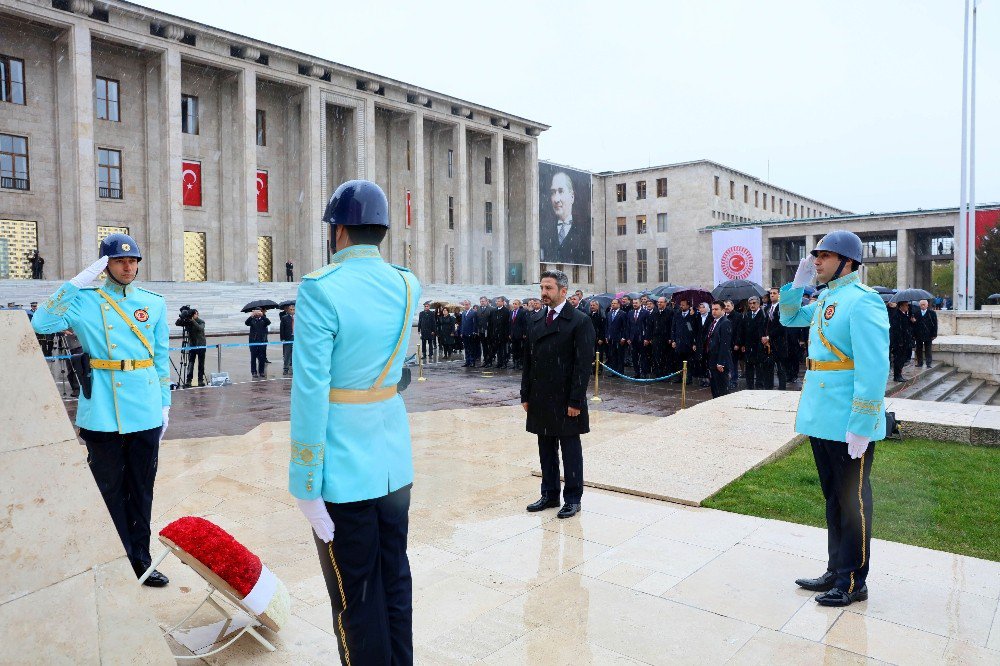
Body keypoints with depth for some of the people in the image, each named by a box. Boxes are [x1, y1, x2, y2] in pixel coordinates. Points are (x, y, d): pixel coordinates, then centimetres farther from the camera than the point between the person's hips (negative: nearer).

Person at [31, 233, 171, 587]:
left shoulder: (154, 303, 9)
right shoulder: (86, 301, 1)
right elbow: (40, 323, -14)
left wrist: (164, 404, 10)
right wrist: (76, 283, -16)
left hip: (146, 413, 3)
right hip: (103, 415, -3)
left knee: (142, 491, 11)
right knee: (110, 491, 5)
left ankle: (140, 562, 24)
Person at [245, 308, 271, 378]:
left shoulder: (264, 319, 6)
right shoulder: (252, 319, 6)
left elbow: (269, 322, -14)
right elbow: (246, 323, -14)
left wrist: (262, 315, -28)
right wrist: (251, 316, -30)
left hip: (262, 341, 1)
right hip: (253, 341, -1)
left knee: (262, 358, 4)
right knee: (253, 357, 2)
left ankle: (261, 371, 14)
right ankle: (254, 372, 8)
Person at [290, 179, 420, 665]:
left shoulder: (321, 289, -16)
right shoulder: (408, 286, 2)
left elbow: (311, 394, -18)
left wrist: (305, 486, -12)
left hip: (344, 471, -6)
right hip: (395, 462, 6)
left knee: (356, 599, 8)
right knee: (396, 582, 19)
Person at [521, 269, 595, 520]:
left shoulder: (580, 321, -9)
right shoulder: (536, 320, 10)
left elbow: (583, 364, -12)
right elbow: (529, 360, 13)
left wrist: (575, 401, -16)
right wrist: (525, 394, 9)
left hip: (565, 401, -6)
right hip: (540, 400, 6)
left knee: (570, 451, 6)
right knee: (546, 450, 14)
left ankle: (572, 499, 17)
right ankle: (549, 495, 26)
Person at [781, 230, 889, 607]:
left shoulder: (861, 301, -17)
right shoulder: (827, 299, 12)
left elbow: (873, 368, -23)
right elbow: (789, 318, 28)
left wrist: (861, 426, -24)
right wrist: (797, 284, 11)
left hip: (849, 425, -9)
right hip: (821, 420, 9)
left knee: (852, 500, 4)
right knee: (833, 497, 17)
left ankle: (853, 583, 18)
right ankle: (836, 571, 30)